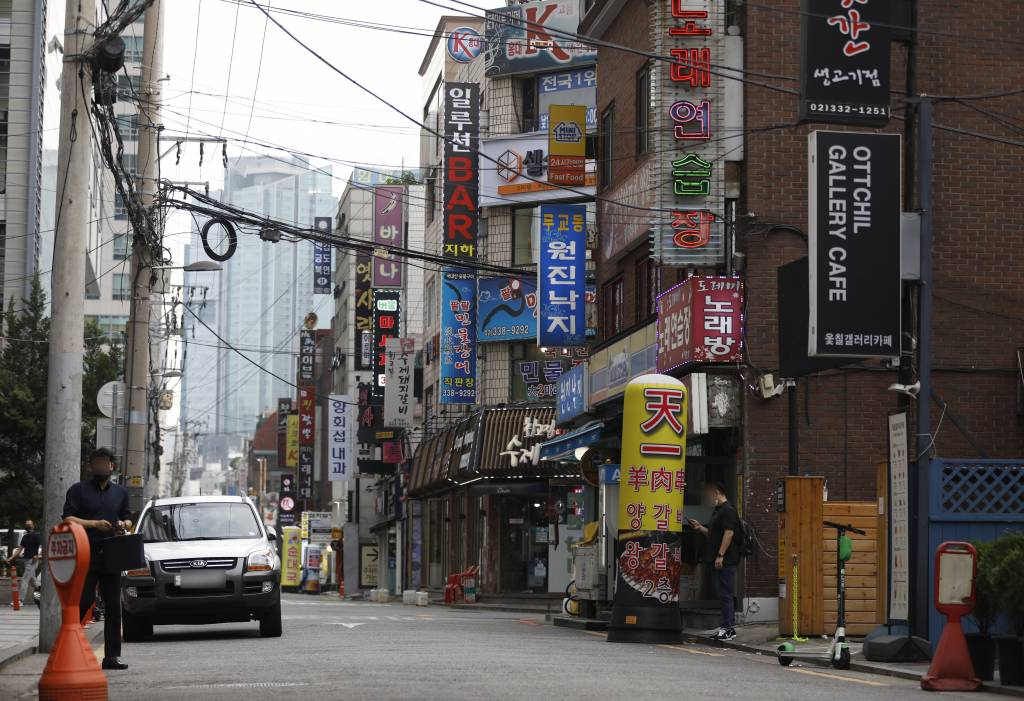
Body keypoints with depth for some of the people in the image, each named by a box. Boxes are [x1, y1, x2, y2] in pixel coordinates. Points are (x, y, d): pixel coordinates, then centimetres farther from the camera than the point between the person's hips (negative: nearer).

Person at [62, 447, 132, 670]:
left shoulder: (120, 493, 19)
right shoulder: (79, 490, 5)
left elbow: (127, 519, 25)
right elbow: (68, 519, -5)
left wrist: (124, 524, 0)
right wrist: (94, 524, -18)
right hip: (85, 556, -4)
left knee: (113, 606, 2)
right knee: (83, 602, -9)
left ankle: (111, 656, 4)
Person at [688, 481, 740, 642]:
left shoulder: (728, 511, -12)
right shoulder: (717, 511, 20)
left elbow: (729, 533, -20)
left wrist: (720, 555, -23)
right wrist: (700, 528, 16)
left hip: (726, 561, -10)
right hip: (717, 561, 10)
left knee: (725, 593, -9)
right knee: (723, 594, 11)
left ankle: (728, 628, -9)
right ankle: (728, 627, 14)